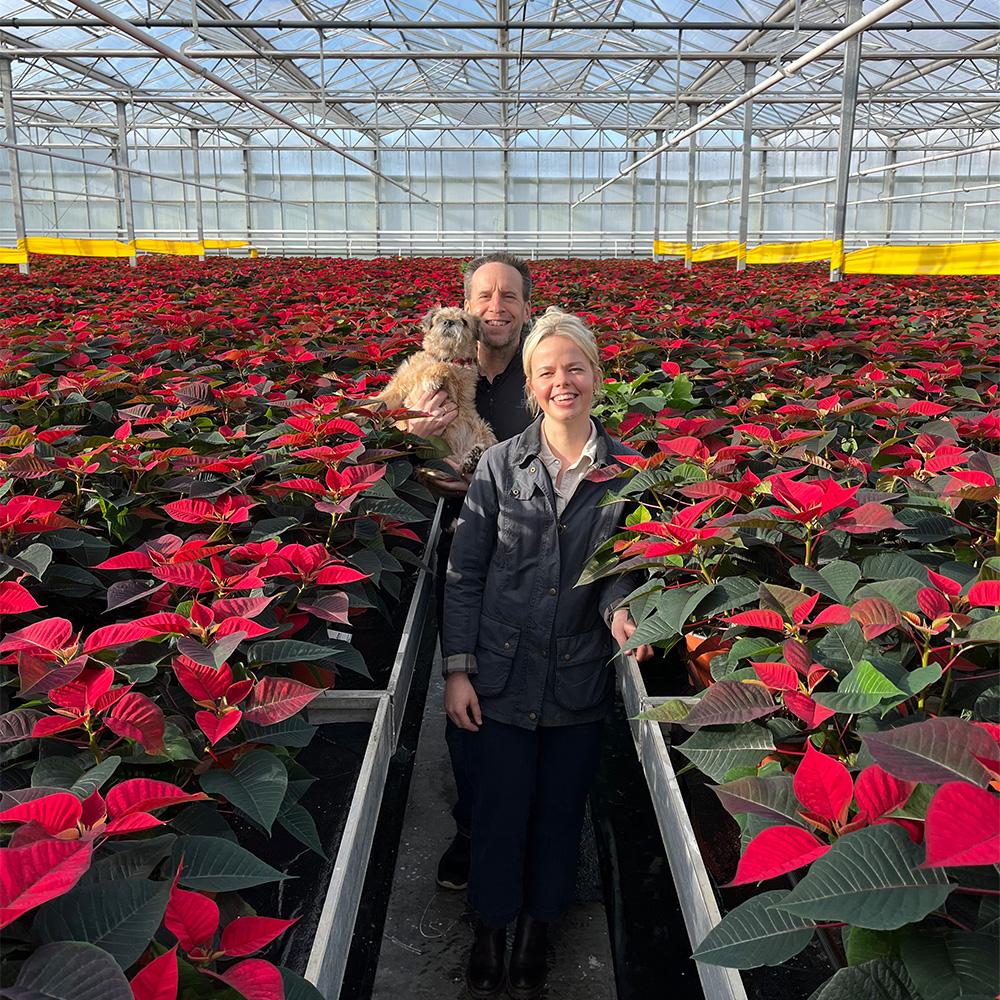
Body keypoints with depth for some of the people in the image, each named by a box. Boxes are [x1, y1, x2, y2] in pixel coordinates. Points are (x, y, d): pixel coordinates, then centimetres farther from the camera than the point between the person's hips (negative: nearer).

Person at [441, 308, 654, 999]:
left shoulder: (627, 470, -2)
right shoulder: (500, 464, -2)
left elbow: (627, 566, 1)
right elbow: (465, 573, 0)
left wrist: (620, 611, -22)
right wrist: (458, 669, -5)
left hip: (581, 680, 1)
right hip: (501, 676, 0)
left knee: (560, 810, 15)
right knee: (499, 807, 10)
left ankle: (539, 928, 40)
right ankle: (492, 928, 36)